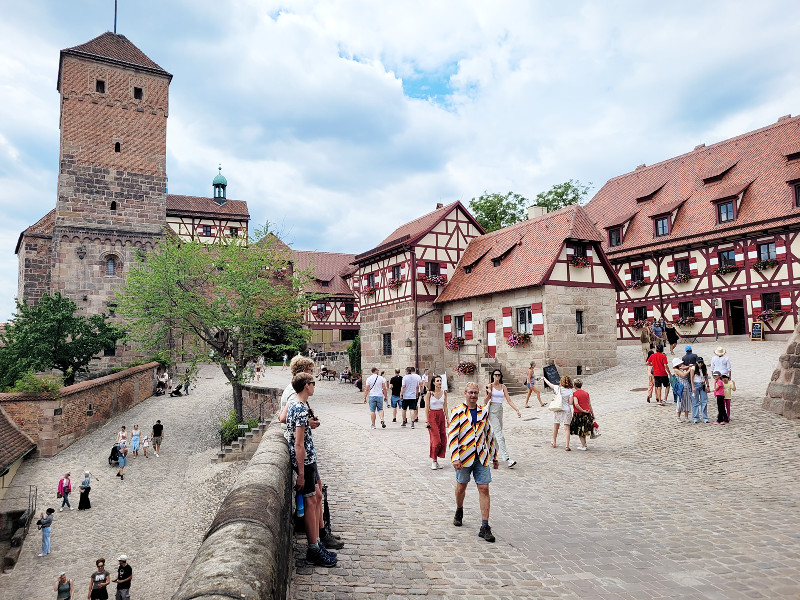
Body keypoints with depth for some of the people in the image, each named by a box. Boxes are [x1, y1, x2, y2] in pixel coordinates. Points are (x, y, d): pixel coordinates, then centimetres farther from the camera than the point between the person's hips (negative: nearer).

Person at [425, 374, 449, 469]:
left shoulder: (444, 392, 5)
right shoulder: (429, 393, -7)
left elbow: (445, 407, 11)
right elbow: (427, 407, -5)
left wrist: (447, 419, 8)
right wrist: (426, 420, -10)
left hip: (441, 416, 5)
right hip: (432, 416, -4)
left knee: (443, 439, 2)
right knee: (436, 439, -9)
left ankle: (436, 459, 16)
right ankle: (433, 460, 7)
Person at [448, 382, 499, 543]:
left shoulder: (483, 412, 8)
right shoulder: (457, 412, -6)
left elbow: (489, 434, 16)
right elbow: (452, 435, -10)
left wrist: (494, 456, 18)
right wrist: (455, 457, -18)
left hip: (481, 457, 3)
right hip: (464, 457, -2)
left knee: (484, 489, -3)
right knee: (461, 486, 14)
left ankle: (485, 527, 1)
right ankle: (459, 511, 43)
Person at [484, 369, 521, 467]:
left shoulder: (503, 387, 10)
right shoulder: (490, 386, -2)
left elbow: (509, 400, 6)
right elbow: (485, 402, -2)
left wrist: (517, 410, -6)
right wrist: (489, 394, -20)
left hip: (500, 410, 5)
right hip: (492, 410, -5)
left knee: (496, 434, 10)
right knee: (499, 434, -12)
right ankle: (507, 459, -18)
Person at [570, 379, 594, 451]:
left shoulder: (574, 393, -10)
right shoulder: (586, 393, 6)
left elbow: (576, 404, -23)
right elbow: (590, 404, 9)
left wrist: (583, 410, -15)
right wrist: (592, 414, 14)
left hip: (578, 413, -5)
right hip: (587, 414, 5)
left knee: (579, 430, 7)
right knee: (584, 430, 20)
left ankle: (583, 446, 7)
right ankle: (584, 444, 24)